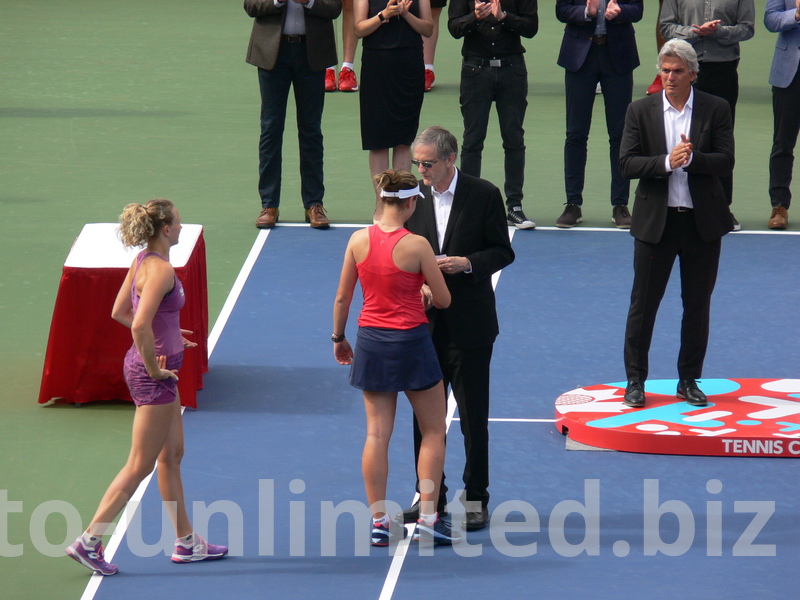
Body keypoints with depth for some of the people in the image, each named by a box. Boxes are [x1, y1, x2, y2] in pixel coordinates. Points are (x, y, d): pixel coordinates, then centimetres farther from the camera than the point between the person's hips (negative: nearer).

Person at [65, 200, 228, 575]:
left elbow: (120, 312, 16)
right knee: (140, 466, -1)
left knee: (171, 457, 18)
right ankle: (88, 542, 2)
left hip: (151, 367, 10)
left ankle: (186, 543, 27)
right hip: (152, 374, -10)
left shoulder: (142, 262, 5)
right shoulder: (161, 270, -22)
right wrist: (154, 367, -19)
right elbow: (140, 325, -32)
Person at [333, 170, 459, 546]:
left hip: (371, 342, 4)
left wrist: (338, 338, 17)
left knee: (377, 434, 7)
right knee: (433, 431, 9)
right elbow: (443, 301, -7)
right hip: (410, 342, -4)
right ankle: (427, 519, 6)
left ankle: (379, 521, 7)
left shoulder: (359, 240, -4)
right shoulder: (416, 246, -15)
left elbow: (342, 298, 3)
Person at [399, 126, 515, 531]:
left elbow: (502, 252, -2)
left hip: (469, 326, -3)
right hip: (424, 322, 3)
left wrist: (467, 264, -20)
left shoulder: (483, 195, -6)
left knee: (473, 416, 4)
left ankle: (475, 499, 14)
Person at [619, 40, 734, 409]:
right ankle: (635, 381, 12)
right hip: (655, 221, 0)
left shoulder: (716, 110, 0)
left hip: (702, 222, 0)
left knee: (698, 305, 7)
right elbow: (627, 164, -6)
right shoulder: (641, 111, 0)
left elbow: (725, 161, -7)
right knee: (643, 302, 2)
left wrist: (692, 158, -23)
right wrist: (666, 162, -21)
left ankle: (689, 380, 19)